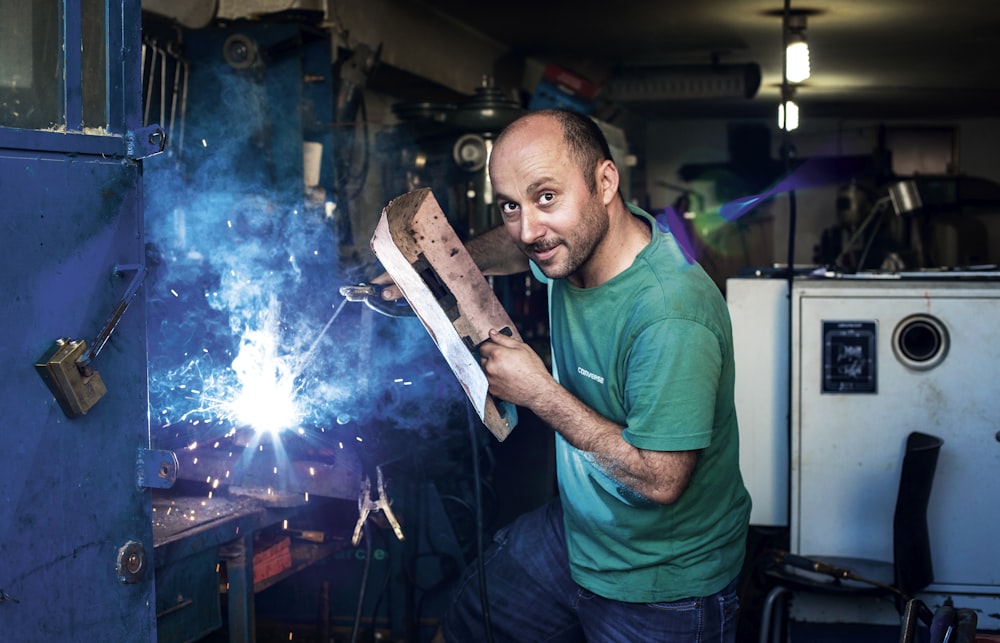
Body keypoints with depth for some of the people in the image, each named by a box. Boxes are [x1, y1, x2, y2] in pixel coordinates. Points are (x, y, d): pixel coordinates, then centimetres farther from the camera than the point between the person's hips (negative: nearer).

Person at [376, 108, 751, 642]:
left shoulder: (671, 316, -34)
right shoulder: (572, 240, -9)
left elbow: (661, 481, -31)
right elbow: (512, 246, 17)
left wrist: (539, 392, -24)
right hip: (573, 532, 8)